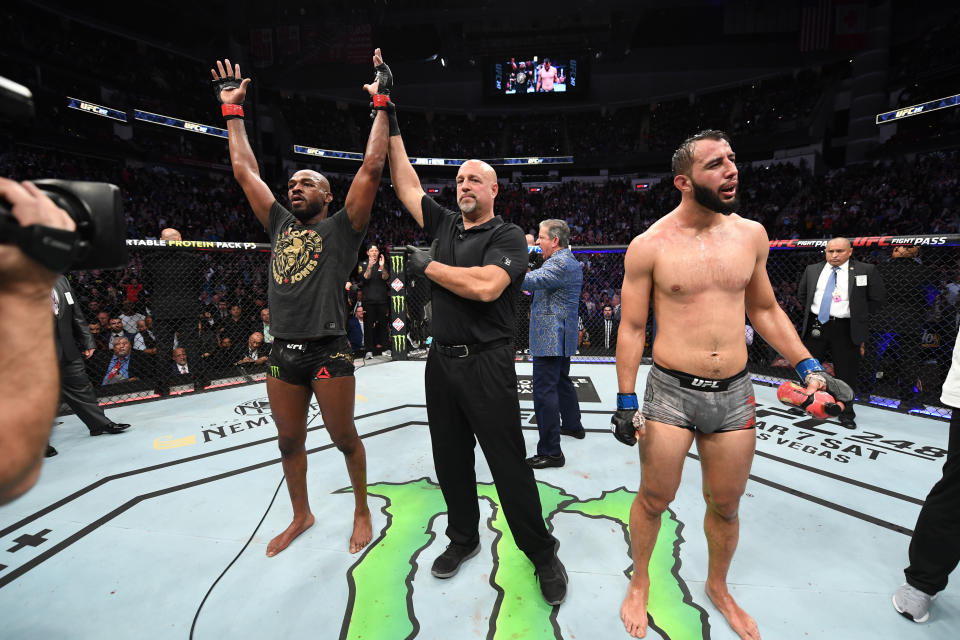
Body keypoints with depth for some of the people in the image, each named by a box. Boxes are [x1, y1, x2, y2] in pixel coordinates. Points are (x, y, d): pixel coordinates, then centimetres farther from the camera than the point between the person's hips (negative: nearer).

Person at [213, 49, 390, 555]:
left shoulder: (341, 228, -1)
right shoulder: (280, 225, 14)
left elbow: (371, 167, -8)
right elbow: (244, 170, 18)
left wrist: (381, 104, -6)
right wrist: (232, 109, 21)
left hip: (327, 352, -5)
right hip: (282, 353, 6)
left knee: (344, 438, 8)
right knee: (289, 442, 17)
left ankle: (362, 512, 30)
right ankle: (301, 516, 38)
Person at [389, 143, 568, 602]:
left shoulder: (508, 236, -6)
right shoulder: (444, 225, 13)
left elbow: (486, 286, -24)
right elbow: (406, 184, 16)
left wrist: (428, 266, -13)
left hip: (487, 365, -6)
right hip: (441, 360, 6)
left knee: (509, 463, 0)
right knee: (450, 459, 16)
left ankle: (542, 553, 20)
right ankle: (463, 538, 36)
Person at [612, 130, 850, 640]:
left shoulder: (751, 234, 4)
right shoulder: (648, 246, -8)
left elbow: (764, 310, 15)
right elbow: (631, 328, -5)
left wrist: (808, 367, 7)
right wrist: (626, 401, -7)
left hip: (734, 393, 4)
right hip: (670, 392, -3)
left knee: (726, 504, 17)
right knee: (654, 499, 9)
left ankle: (718, 588, 46)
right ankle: (639, 583, 37)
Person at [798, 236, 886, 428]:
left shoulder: (866, 270, -1)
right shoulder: (812, 270, 7)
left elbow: (877, 298, 6)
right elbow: (801, 293, 21)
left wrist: (859, 315, 4)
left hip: (845, 329, -2)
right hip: (815, 326, 2)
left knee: (847, 373, 6)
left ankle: (846, 413, 21)